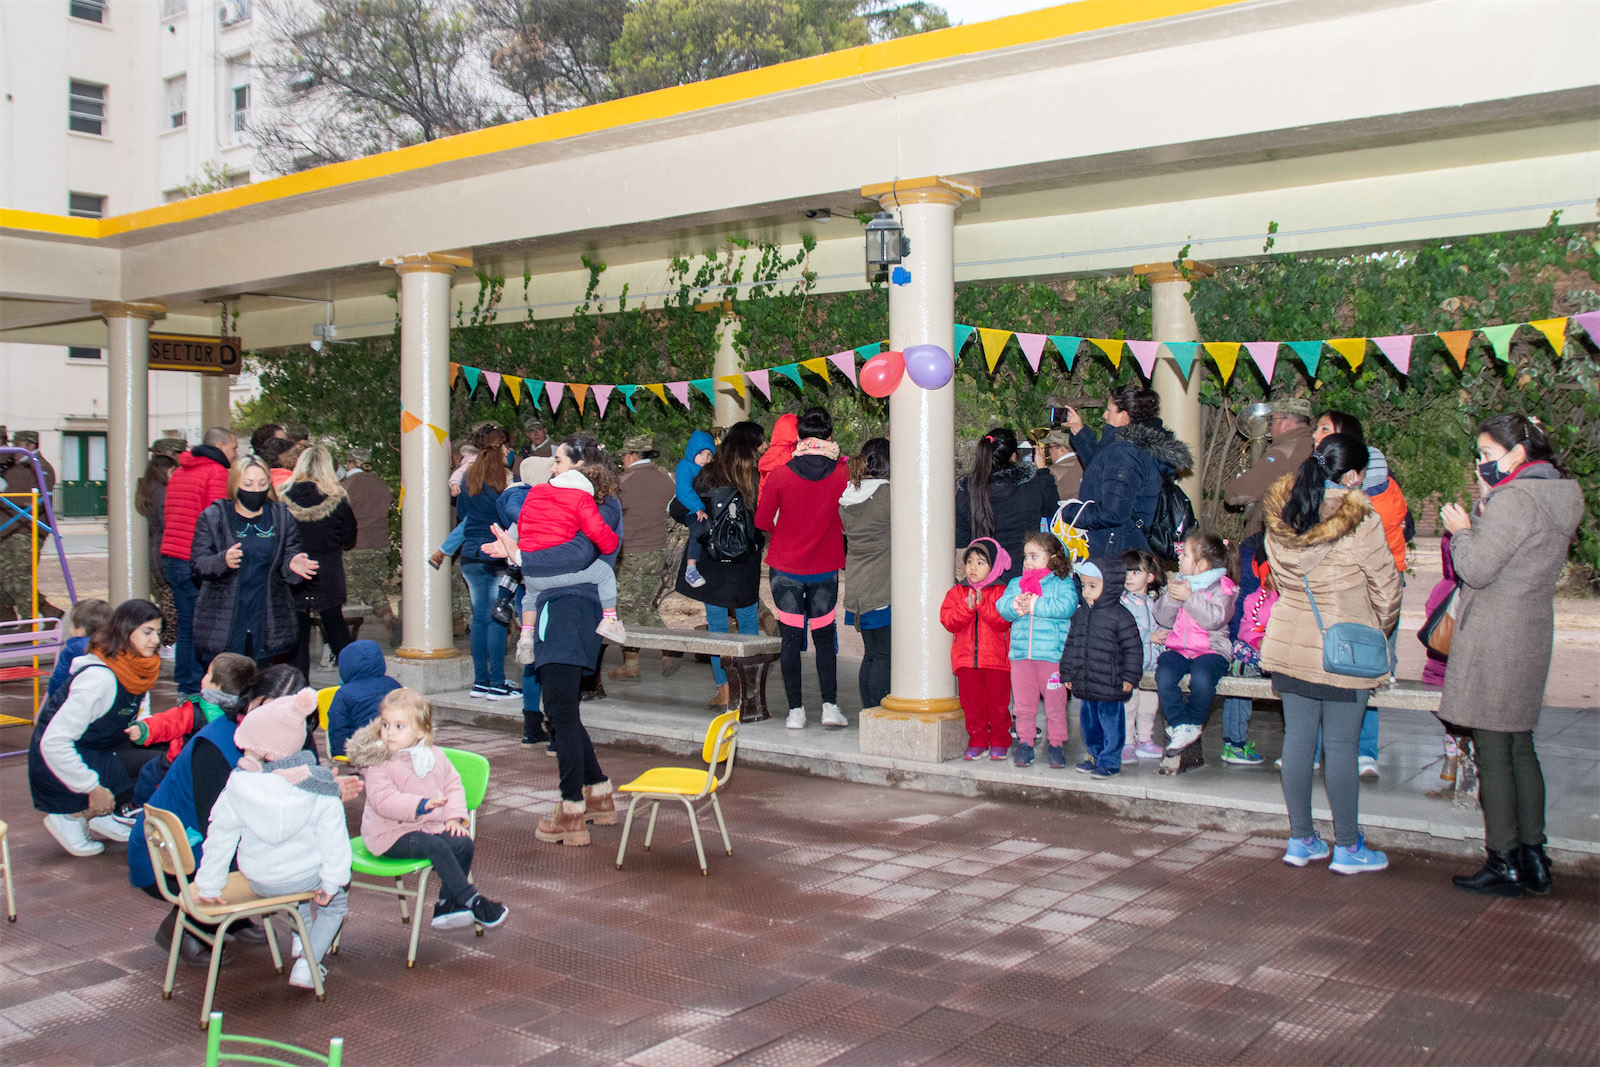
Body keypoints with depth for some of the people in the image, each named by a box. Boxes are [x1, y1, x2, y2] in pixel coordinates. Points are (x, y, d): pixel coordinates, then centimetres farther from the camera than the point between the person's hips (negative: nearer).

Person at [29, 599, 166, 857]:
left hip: (95, 751, 8)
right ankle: (72, 816, -7)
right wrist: (93, 789, -24)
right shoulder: (99, 679, -26)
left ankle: (104, 815, 4)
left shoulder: (135, 668, 0)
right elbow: (53, 743, -28)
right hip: (58, 770, -8)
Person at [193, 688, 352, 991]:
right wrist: (332, 883, -2)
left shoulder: (238, 784, -15)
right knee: (336, 902, 24)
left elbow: (220, 838, -9)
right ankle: (307, 965, 8)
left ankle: (303, 939, 41)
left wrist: (209, 886, 1)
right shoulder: (318, 788, -16)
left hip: (259, 883, 3)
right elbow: (333, 838, -13)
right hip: (305, 876, -3)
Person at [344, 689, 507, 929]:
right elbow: (382, 800, -23)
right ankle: (472, 900, -20)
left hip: (430, 826, 7)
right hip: (390, 833, -6)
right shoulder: (377, 762, -12)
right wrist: (420, 805, -34)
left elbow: (453, 785, 13)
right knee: (436, 847, -27)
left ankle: (447, 906, 1)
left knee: (463, 843, -11)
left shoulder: (436, 756, 7)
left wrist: (455, 816, -4)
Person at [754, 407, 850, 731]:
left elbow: (762, 521, -2)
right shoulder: (842, 474, -10)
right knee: (824, 637, 14)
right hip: (825, 569, 1)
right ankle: (830, 705, 9)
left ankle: (795, 710, 9)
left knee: (791, 639, 7)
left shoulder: (780, 475, -11)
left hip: (785, 568, -1)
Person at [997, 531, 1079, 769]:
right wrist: (1015, 606, -18)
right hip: (1021, 654, 4)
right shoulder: (1015, 584, 15)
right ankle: (1025, 743, 19)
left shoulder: (1062, 583, 1)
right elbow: (1003, 606, 3)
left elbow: (1066, 606, -17)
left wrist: (1035, 605, -16)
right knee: (1023, 704, 9)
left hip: (1052, 653, -4)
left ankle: (1056, 745, 15)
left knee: (1055, 704, 4)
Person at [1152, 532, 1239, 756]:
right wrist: (1171, 597, -8)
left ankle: (1193, 724, -6)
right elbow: (1164, 619, 9)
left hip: (1211, 649, -4)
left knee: (1201, 678, -33)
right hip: (1177, 648, 4)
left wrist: (1189, 597, -19)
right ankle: (1180, 725, -13)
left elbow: (1215, 619, -16)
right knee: (1164, 675, -27)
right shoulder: (1178, 582, 16)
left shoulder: (1222, 587, 1)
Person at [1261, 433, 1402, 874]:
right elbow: (1386, 587, -7)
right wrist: (1380, 627, 11)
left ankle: (1301, 839, 22)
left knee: (1297, 738, 12)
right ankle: (1347, 846, 15)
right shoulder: (1361, 522, -16)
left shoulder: (1280, 517, -1)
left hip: (1289, 642, 5)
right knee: (1341, 746, 4)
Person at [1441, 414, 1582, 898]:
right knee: (1520, 748, 16)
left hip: (1493, 639, -9)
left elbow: (1477, 570, -18)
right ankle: (1533, 858, 21)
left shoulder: (1513, 500, -17)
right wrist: (1486, 512, 8)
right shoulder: (1560, 499, 12)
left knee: (1493, 752, -1)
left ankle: (1504, 865, 5)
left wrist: (1462, 529, -2)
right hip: (1533, 636, 9)